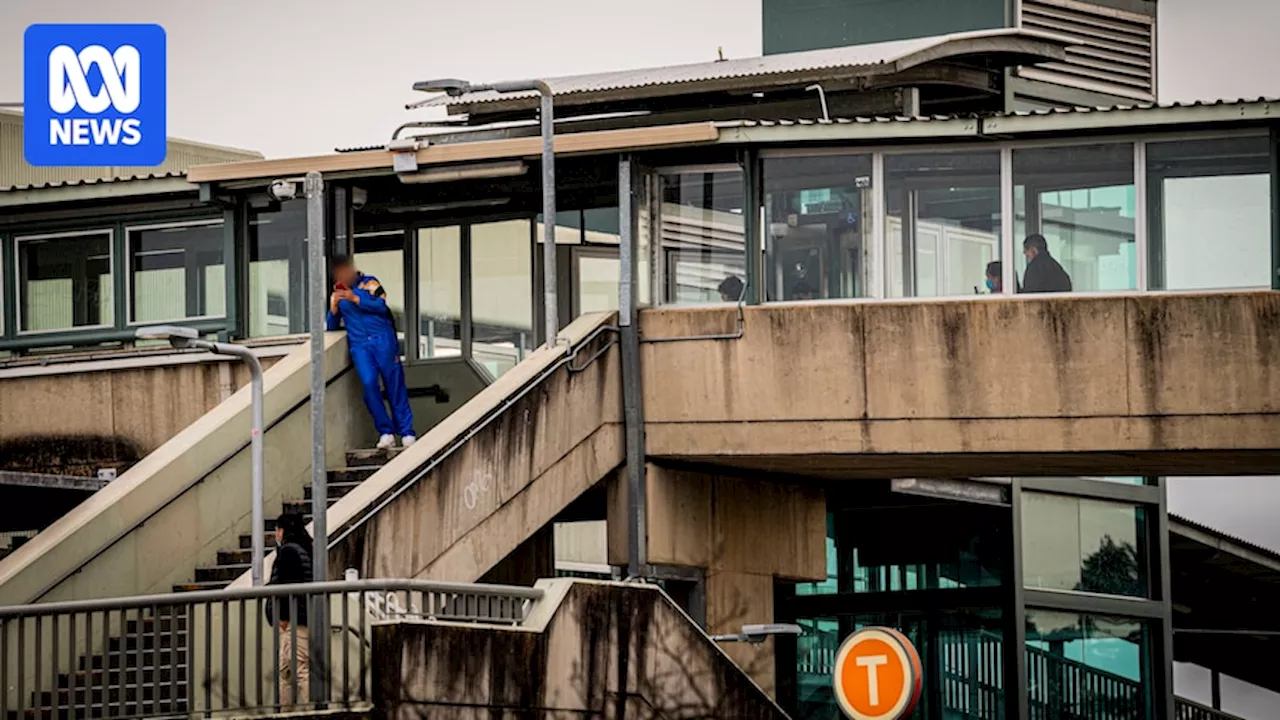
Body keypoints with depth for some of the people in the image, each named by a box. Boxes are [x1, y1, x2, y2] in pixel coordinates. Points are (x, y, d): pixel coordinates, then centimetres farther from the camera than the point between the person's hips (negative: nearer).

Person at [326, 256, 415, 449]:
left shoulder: (369, 283, 7)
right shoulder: (337, 295, 18)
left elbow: (381, 306, -7)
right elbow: (332, 326, 18)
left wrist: (355, 299, -13)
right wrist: (334, 308, -1)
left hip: (382, 339, -2)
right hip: (359, 345, 2)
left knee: (395, 384, -4)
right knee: (369, 384, -16)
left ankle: (406, 432, 1)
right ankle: (385, 431, -10)